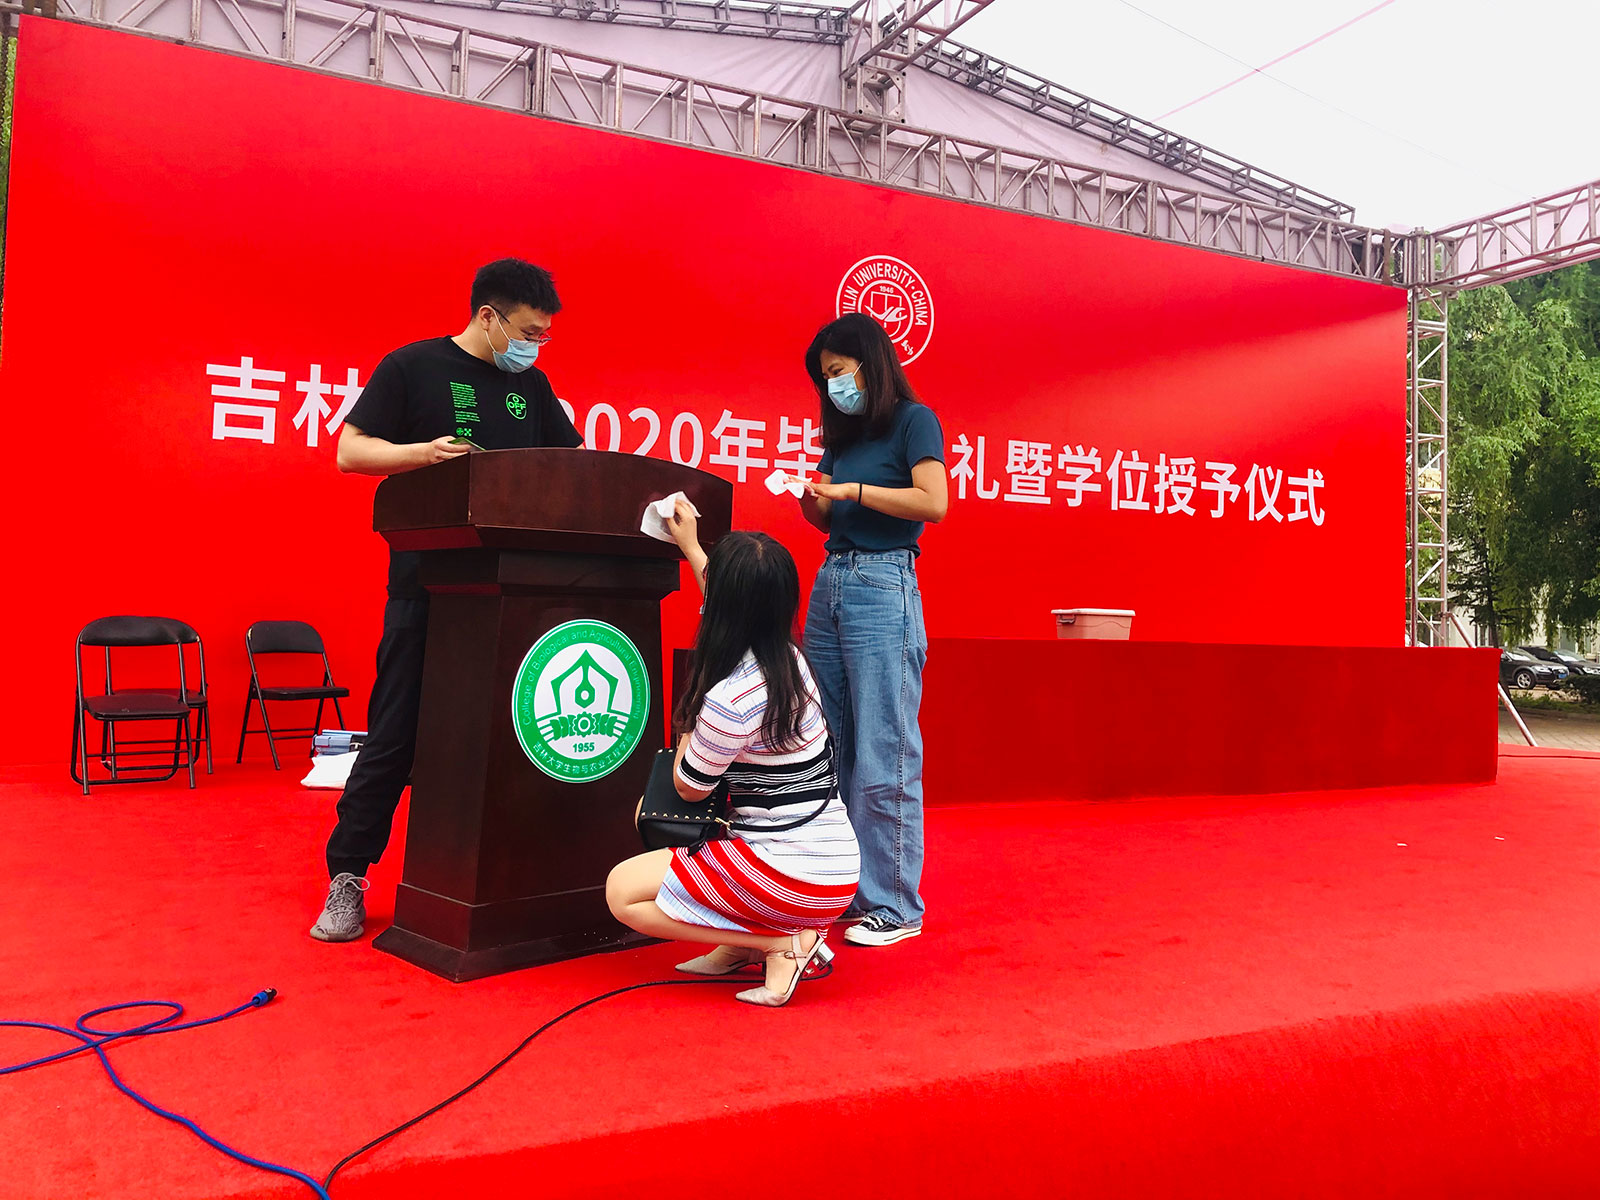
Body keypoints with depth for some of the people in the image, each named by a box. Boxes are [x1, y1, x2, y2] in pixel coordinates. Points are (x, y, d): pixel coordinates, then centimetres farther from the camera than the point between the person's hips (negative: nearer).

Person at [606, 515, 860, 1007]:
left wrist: (688, 723, 8)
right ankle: (742, 941, 11)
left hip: (792, 876, -9)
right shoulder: (787, 657, 1)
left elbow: (689, 788, -7)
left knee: (623, 892, 1)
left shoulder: (731, 697, -25)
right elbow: (741, 611, 27)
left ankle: (784, 943, -3)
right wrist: (690, 546, 35)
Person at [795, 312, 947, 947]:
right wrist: (813, 503, 3)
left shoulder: (913, 419, 1)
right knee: (831, 753, 7)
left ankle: (894, 905, 3)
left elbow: (933, 502, -13)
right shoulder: (840, 435, 20)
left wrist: (851, 490, -10)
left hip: (883, 587, -7)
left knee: (883, 757, -6)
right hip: (828, 585, 8)